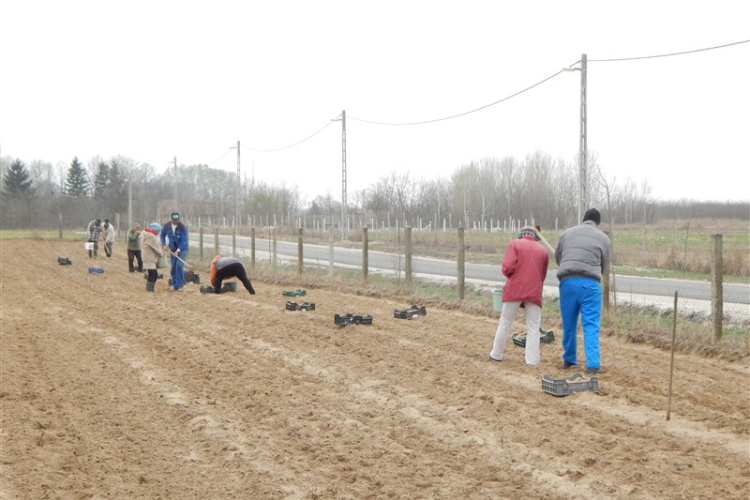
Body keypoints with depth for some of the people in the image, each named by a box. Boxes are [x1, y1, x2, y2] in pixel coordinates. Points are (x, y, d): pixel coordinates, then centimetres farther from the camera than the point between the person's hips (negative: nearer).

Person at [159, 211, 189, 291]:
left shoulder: (182, 227, -16)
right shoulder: (167, 226, -4)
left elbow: (184, 240, -21)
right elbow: (162, 235, 14)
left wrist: (178, 250, -30)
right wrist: (164, 244, 0)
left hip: (182, 249, -4)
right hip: (173, 250, 4)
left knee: (179, 265, -18)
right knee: (173, 267, 5)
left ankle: (179, 285, -12)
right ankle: (175, 285, 15)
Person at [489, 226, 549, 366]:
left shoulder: (515, 244, 3)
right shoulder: (542, 251, 13)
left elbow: (508, 267, -9)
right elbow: (543, 275, 14)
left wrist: (509, 275, 11)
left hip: (515, 289, -2)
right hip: (534, 291, 2)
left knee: (505, 324, 10)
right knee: (533, 328, 4)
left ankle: (496, 355, 16)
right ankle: (532, 360, -3)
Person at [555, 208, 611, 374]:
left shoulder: (567, 233, 15)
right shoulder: (604, 238, 9)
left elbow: (557, 257, 23)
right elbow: (604, 265, 14)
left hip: (567, 281, 2)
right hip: (590, 283, -2)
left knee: (568, 324, 14)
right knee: (591, 325, -1)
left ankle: (569, 359, 26)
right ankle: (593, 364, -8)